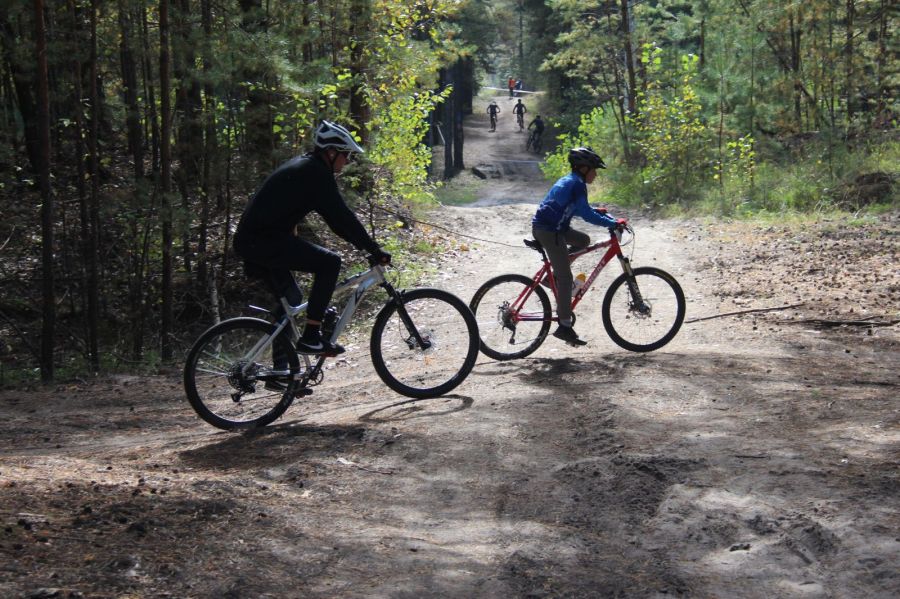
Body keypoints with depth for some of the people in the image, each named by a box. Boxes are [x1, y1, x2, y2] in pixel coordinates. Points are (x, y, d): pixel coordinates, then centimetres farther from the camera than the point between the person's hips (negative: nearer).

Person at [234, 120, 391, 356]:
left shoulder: (304, 166, 20)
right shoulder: (316, 173, -12)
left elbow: (335, 216, 24)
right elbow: (341, 217, -16)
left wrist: (365, 245, 21)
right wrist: (375, 250, -11)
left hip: (249, 241, 11)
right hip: (264, 241, -11)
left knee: (290, 300, 21)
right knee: (329, 262, -13)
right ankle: (310, 337, -11)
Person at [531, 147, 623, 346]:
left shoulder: (568, 180, 17)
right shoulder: (577, 184, -13)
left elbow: (578, 209, 30)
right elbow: (587, 214, -19)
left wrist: (598, 213, 21)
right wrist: (613, 223, -15)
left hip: (546, 226, 9)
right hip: (548, 230, -9)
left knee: (583, 240, 22)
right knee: (566, 277, -7)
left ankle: (554, 276, 18)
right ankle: (565, 327, -6)